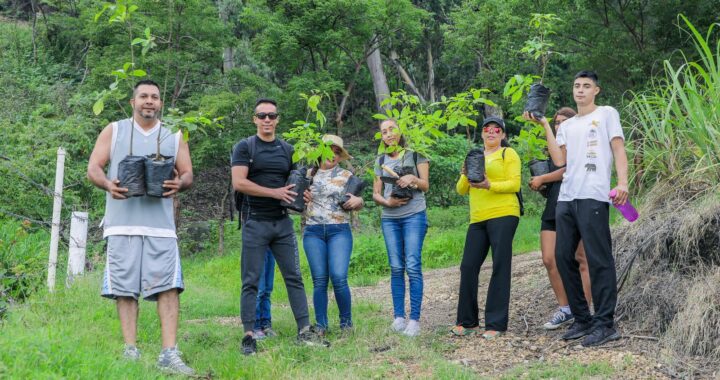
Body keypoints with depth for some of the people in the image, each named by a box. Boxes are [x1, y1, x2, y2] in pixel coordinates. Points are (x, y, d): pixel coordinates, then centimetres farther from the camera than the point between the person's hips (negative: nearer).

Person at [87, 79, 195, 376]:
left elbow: (188, 174, 11)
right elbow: (93, 168, 6)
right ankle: (130, 352, 5)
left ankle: (169, 354, -11)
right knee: (126, 288, -1)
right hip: (122, 223, 0)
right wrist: (108, 184, -16)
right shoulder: (113, 131, 12)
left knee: (168, 287, -10)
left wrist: (179, 185, -14)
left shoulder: (174, 137, 15)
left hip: (161, 225, 1)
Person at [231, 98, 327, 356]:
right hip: (255, 222, -4)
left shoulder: (287, 150, 14)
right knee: (251, 282, -1)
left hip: (282, 222, 5)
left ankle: (304, 330, 7)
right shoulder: (245, 147, -2)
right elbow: (239, 183, -13)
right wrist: (275, 192, -16)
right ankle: (249, 336, 2)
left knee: (294, 277, 3)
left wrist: (302, 195, -2)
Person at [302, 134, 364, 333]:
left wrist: (358, 201, -11)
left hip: (339, 231, -2)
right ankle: (320, 325, 8)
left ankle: (346, 323, 3)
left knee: (339, 278, -13)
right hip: (313, 232, 2)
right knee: (319, 280, 0)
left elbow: (356, 204, 11)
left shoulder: (346, 175, 9)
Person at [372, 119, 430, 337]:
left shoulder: (416, 154, 4)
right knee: (396, 268, 4)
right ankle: (398, 317, 8)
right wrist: (386, 201, -8)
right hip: (389, 218, 4)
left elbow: (425, 185, 2)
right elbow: (375, 193, 13)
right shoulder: (381, 161, 14)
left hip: (414, 215, -4)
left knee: (413, 267, -10)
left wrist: (413, 178, -18)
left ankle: (414, 319, -9)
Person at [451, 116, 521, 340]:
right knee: (468, 267, 1)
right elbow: (461, 190, 17)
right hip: (478, 219, 6)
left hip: (502, 215, -6)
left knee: (500, 267, -6)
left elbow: (514, 184, -6)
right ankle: (468, 322, 10)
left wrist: (490, 185, -20)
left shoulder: (508, 154, 5)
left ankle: (496, 324, -4)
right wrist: (465, 176, -4)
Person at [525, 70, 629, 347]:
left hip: (593, 197, -7)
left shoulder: (607, 114, 9)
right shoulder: (567, 125, 22)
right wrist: (545, 126, 9)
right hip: (566, 198, 7)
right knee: (564, 257, 6)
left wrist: (622, 182, -15)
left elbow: (618, 149, 0)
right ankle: (582, 319, 15)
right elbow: (559, 160, 9)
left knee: (599, 259, -9)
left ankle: (605, 324, -7)